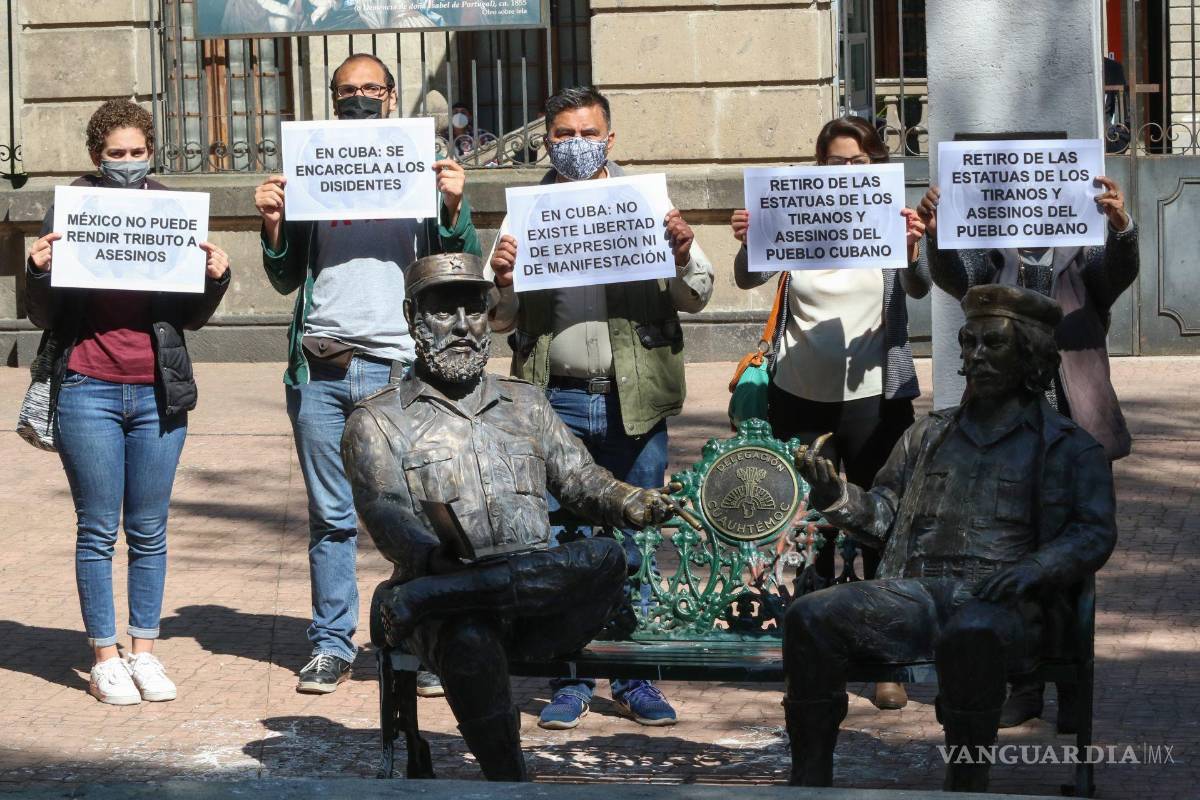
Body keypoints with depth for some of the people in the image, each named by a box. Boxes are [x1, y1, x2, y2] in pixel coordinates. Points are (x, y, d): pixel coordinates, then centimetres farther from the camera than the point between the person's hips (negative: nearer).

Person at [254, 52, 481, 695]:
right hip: (321, 369, 2)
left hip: (400, 368, -2)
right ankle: (331, 646, 10)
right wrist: (273, 222, -1)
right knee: (331, 518, 4)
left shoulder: (425, 171, 10)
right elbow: (286, 279, 16)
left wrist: (454, 208, -11)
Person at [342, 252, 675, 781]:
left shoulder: (525, 404, 26)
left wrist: (627, 503, -7)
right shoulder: (378, 421, 12)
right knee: (470, 640, -40)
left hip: (538, 593, 3)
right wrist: (437, 558, -26)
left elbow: (580, 479, 18)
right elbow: (386, 515, -4)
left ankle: (427, 598, -37)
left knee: (605, 559, -31)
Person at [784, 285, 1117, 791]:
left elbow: (1095, 532, 1)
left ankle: (965, 789, -32)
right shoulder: (929, 435, 25)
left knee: (970, 634, -42)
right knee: (810, 616, -22)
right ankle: (809, 784, -19)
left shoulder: (1069, 447, 12)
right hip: (916, 592, 4)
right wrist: (835, 494, 1)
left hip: (1001, 603, -4)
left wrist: (1032, 570, -17)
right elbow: (884, 516, 22)